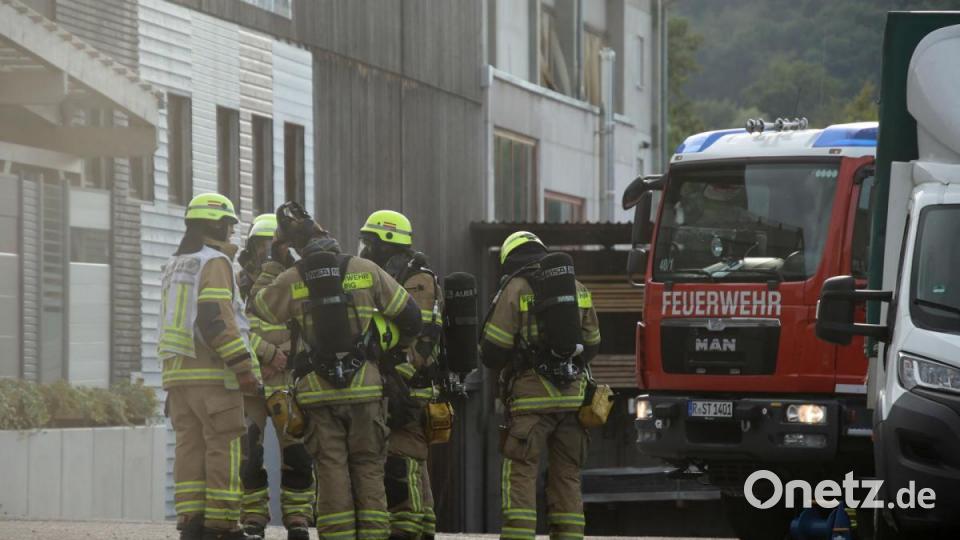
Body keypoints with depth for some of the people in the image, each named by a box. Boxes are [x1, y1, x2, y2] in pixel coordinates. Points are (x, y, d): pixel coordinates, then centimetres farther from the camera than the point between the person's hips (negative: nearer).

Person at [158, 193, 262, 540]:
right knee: (223, 448, -6)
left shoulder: (174, 267, 20)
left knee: (190, 447, 7)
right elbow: (216, 319, -18)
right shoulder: (215, 263, -7)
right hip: (213, 374, -8)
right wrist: (244, 367, -18)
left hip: (176, 370, 8)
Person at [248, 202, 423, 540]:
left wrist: (274, 262, 22)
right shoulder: (366, 271, -1)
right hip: (365, 386, 0)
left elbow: (258, 306, 17)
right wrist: (395, 346, 25)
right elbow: (409, 316, 6)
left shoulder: (289, 280, -2)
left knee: (331, 471, 2)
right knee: (368, 468, 6)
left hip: (318, 390, 0)